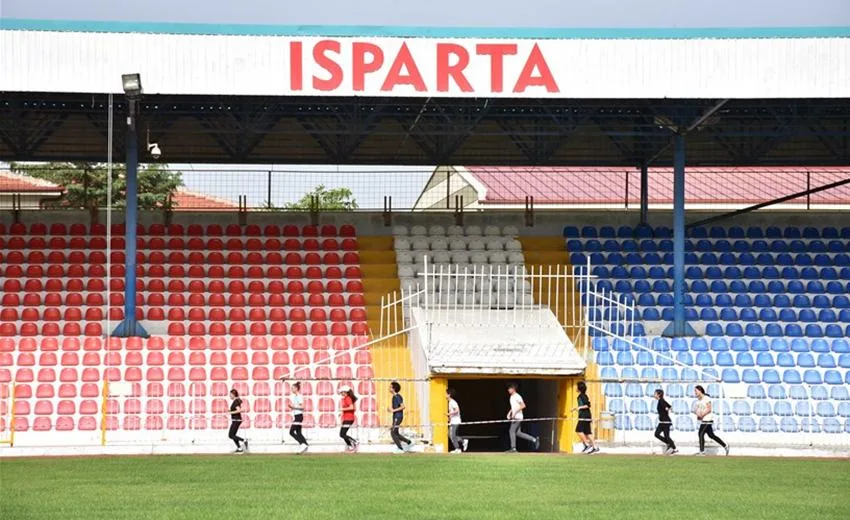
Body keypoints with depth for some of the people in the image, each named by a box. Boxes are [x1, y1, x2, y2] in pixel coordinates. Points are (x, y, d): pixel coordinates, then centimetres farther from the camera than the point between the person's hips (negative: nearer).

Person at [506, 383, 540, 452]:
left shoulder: (517, 397, -15)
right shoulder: (511, 397, 15)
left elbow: (523, 406, -22)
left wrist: (515, 412, -23)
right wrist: (509, 412, 14)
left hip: (518, 417, -10)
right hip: (514, 417, 10)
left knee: (512, 431, -10)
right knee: (518, 433, 8)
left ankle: (513, 448, -7)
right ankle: (534, 440, 12)